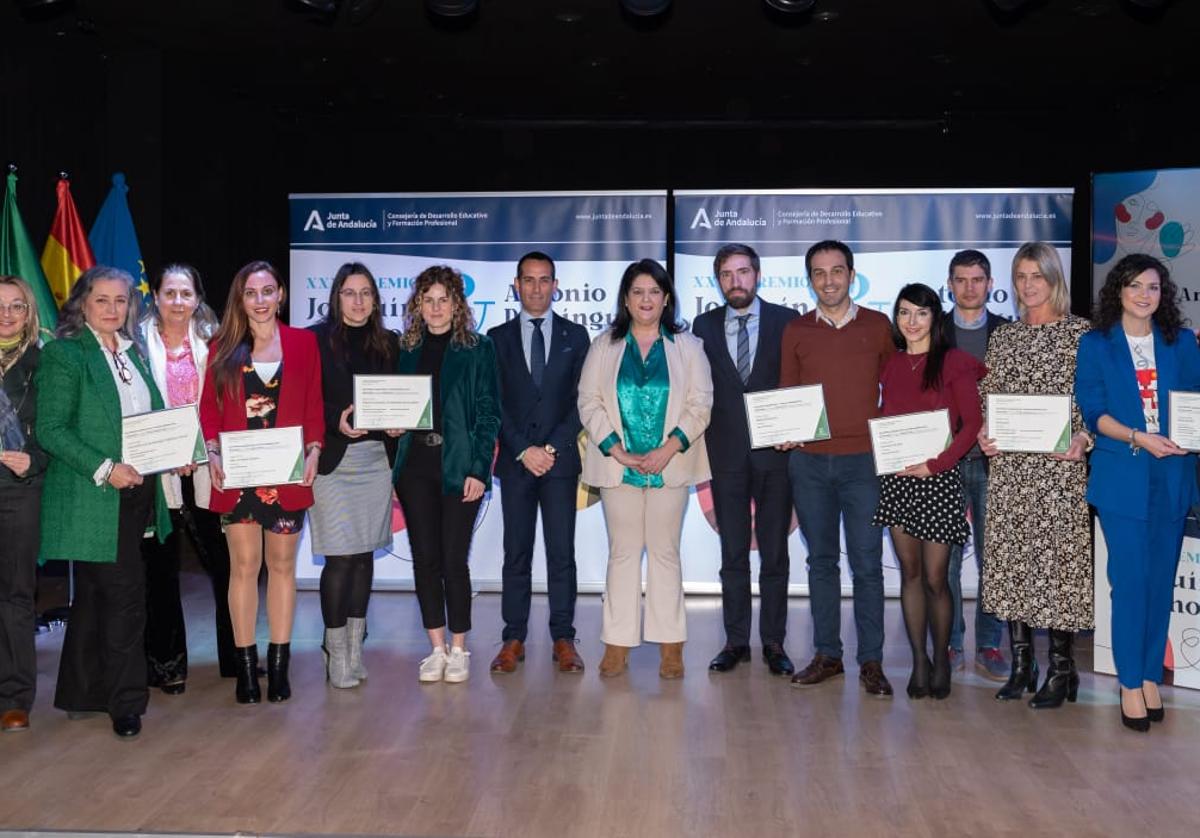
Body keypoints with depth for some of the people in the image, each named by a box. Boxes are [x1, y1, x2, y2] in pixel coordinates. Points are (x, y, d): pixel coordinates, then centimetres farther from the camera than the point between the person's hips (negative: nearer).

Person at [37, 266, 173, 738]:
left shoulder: (133, 351, 14)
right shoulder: (64, 354, -8)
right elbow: (50, 430, -14)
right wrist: (104, 469, -21)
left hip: (137, 494, 7)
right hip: (94, 499, -7)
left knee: (95, 596, 15)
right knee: (125, 595, -7)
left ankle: (79, 694, 27)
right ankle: (126, 701, 6)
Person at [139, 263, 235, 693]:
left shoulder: (209, 344, 7)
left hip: (203, 468, 2)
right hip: (154, 470, -1)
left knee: (223, 561, 2)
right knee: (161, 568, 5)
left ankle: (237, 654, 16)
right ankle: (167, 662, 16)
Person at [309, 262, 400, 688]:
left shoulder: (389, 344, 12)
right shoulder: (317, 339, 0)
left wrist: (397, 423, -5)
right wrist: (336, 419, -19)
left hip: (376, 458, 4)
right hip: (333, 459, -4)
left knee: (365, 552, 8)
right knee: (340, 556, -6)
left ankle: (355, 643, 18)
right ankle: (336, 648, 5)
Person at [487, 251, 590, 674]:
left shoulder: (575, 335, 9)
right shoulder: (498, 338, 9)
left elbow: (580, 398, 3)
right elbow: (494, 403, 3)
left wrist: (552, 448, -8)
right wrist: (523, 450, -7)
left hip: (560, 459, 0)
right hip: (515, 460, 1)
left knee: (562, 552, 0)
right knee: (516, 552, 2)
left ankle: (563, 639, 4)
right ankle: (513, 639, 7)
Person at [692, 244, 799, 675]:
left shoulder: (786, 321, 2)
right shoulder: (704, 326, 7)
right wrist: (700, 444, -3)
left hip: (775, 450, -1)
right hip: (726, 454, 1)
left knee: (775, 553, 5)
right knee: (732, 553, 7)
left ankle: (774, 642, 13)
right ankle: (735, 640, 15)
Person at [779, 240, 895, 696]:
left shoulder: (878, 326, 4)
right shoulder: (796, 331, 8)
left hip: (863, 459, -2)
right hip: (808, 461, 2)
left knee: (867, 564, -2)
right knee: (821, 560, 8)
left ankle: (871, 661, 5)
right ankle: (827, 655, 16)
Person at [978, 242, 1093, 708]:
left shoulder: (1081, 333, 1)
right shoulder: (1002, 337, 13)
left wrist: (1082, 438, -17)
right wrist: (983, 435, -4)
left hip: (1058, 466, -4)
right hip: (1008, 465, 4)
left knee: (1055, 557, -4)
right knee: (1009, 559, 5)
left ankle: (1061, 669, 7)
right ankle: (1021, 665, 15)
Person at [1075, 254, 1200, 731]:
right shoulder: (1096, 344, 3)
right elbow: (1092, 411, -3)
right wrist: (1139, 438, -17)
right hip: (1121, 477, -3)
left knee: (1161, 580, 6)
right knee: (1130, 580, -4)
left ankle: (1151, 676, 18)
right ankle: (1130, 684, 6)